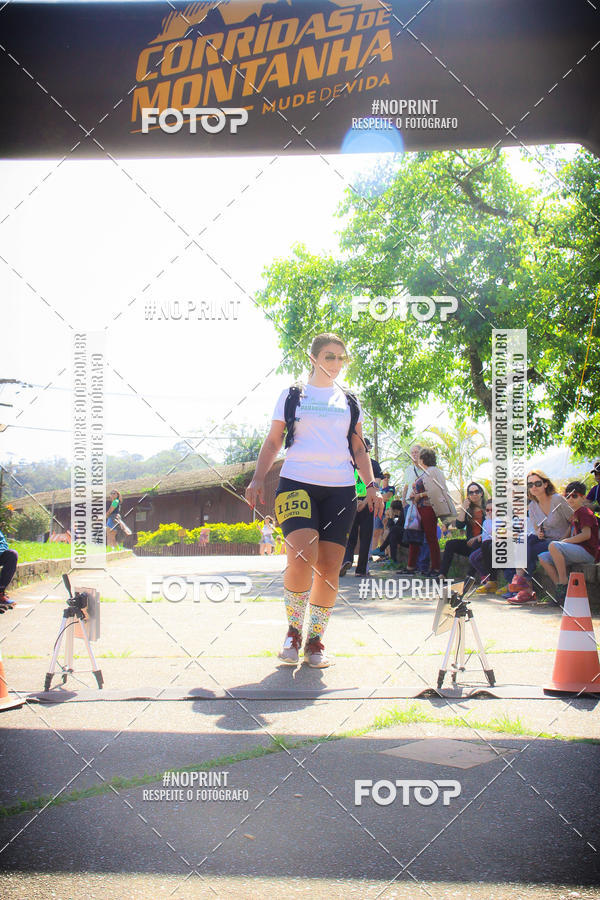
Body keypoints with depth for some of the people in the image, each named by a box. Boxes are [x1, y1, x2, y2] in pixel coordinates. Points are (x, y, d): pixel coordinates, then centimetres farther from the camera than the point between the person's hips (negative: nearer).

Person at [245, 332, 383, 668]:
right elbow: (273, 441, 10)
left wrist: (372, 485, 7)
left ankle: (316, 640, 11)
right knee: (302, 557, -22)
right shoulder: (291, 395, 11)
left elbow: (359, 448, 19)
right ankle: (294, 629, -1)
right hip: (297, 483, -3)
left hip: (340, 489, 3)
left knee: (329, 567, -2)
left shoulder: (350, 401, 17)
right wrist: (258, 478, -3)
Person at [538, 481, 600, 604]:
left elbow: (586, 534, -19)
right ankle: (559, 588, -8)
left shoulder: (584, 511, -6)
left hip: (587, 552, -9)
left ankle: (563, 583, -25)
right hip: (576, 552, 9)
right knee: (543, 557, -1)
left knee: (553, 545, -29)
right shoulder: (574, 514, 23)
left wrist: (565, 541, -13)